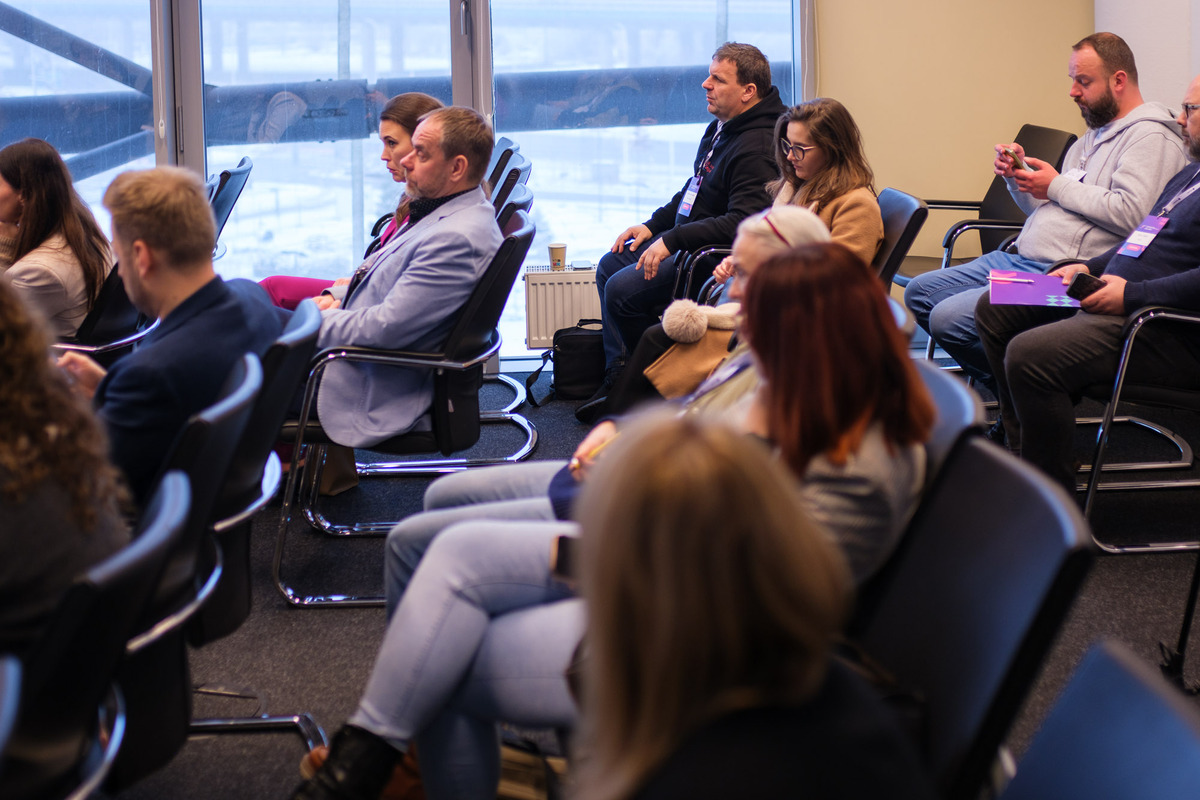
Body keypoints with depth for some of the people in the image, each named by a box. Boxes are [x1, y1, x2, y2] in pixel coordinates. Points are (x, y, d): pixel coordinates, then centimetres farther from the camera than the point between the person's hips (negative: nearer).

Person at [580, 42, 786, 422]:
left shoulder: (757, 147, -25)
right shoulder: (721, 127, 8)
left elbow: (743, 222, -33)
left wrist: (672, 241, -31)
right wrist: (652, 226, 9)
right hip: (686, 240, 11)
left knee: (622, 289, -17)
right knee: (610, 265, 12)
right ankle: (617, 377, 13)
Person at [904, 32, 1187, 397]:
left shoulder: (1151, 137, -9)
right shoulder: (1093, 136, 23)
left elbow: (1129, 213, -24)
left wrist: (1057, 186, -12)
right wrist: (1018, 177, 7)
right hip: (1021, 259, 11)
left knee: (947, 318, -23)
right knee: (920, 292, 8)